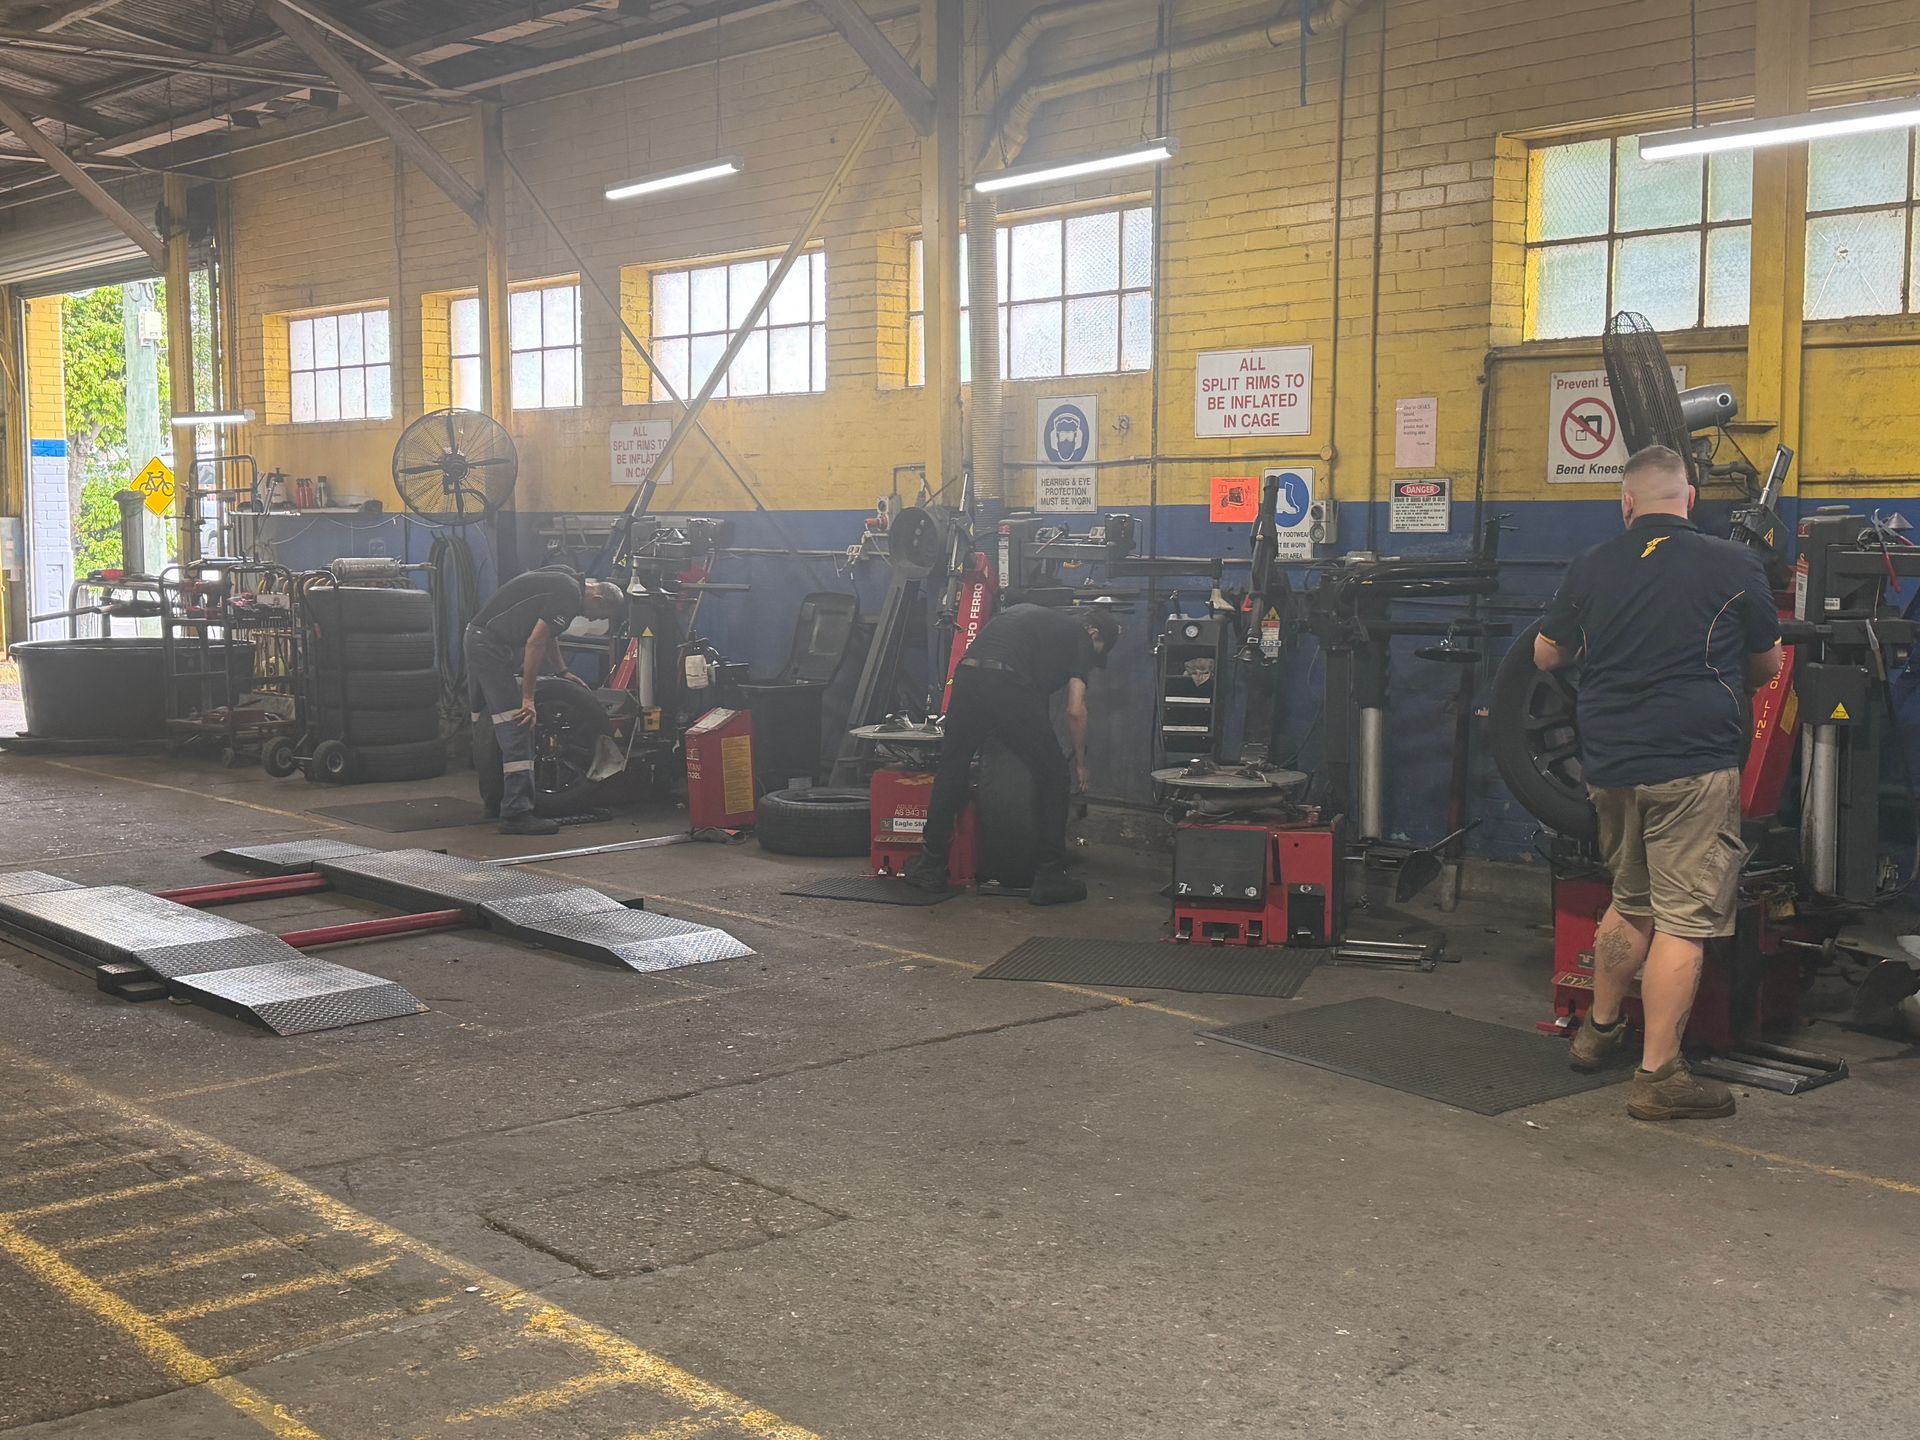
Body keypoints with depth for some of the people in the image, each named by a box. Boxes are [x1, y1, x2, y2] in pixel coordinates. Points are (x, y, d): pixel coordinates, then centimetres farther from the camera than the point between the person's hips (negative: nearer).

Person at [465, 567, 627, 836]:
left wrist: (562, 671, 32)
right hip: (492, 645, -11)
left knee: (486, 728, 18)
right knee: (516, 727, -12)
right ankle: (516, 814, -15)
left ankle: (494, 803, 29)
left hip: (478, 637, 11)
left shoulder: (565, 581, 15)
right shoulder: (569, 595, -15)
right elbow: (535, 643, -20)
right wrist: (528, 697, -16)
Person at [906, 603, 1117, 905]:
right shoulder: (1079, 637, 17)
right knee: (1052, 774, 9)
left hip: (967, 676, 6)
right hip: (1010, 685, -6)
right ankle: (1049, 877, 12)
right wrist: (1080, 762, 23)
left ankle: (931, 868, 24)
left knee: (951, 771, 19)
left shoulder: (1036, 617, 36)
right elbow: (1075, 711, 10)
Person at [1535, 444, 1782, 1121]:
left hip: (1610, 763, 5)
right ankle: (1659, 1076, -3)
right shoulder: (1734, 566, -5)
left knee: (1629, 902, 23)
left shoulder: (1590, 568, 3)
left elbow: (1546, 654, 14)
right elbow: (1767, 666, 6)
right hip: (1695, 766, -5)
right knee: (1684, 919, -2)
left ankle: (1599, 1028, 34)